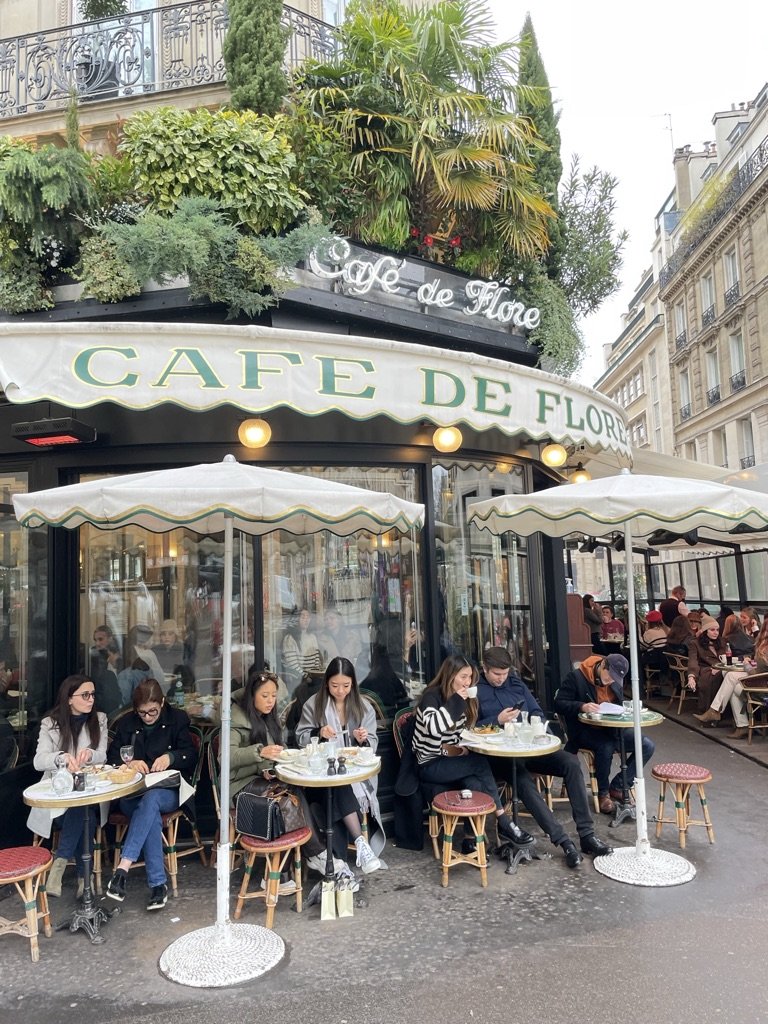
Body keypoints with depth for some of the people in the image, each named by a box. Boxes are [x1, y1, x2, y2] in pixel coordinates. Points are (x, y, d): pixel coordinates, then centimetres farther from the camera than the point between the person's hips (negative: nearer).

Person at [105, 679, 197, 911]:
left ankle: (123, 869, -43)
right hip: (132, 794, 1)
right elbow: (112, 758, 9)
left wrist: (170, 757, -17)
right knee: (152, 815, -34)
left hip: (168, 790, -1)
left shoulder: (177, 719, 5)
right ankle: (158, 883, -33)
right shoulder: (125, 723, 10)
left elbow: (191, 755, 3)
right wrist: (129, 763, -14)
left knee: (151, 799, -38)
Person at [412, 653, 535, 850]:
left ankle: (472, 838, -22)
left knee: (474, 783, -26)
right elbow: (433, 727, -31)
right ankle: (504, 824, -18)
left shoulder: (463, 699, 9)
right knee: (480, 764, -26)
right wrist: (455, 701, -25)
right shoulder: (432, 696, -13)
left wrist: (463, 748, -3)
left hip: (451, 761, 6)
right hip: (430, 765, -6)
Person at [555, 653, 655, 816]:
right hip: (585, 731, -7)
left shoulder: (616, 681, 7)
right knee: (606, 747, -36)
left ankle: (617, 786, 3)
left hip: (610, 729, 7)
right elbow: (559, 704, -14)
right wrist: (582, 706, -31)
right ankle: (603, 793, -9)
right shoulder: (576, 677, -13)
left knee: (647, 745, -10)